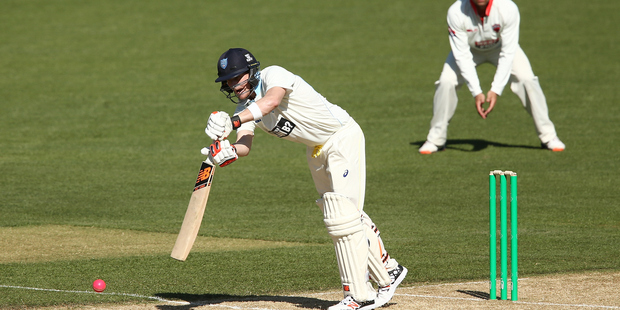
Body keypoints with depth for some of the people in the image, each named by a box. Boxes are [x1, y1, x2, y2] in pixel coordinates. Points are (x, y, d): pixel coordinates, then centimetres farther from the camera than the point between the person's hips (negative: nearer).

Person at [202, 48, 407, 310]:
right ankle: (388, 272, 34)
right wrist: (229, 151, -43)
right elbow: (245, 145, -20)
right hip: (316, 150, 9)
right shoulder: (245, 108, -3)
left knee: (342, 217, -14)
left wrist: (232, 121, -60)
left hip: (343, 138, -9)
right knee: (346, 216, 17)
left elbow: (271, 101, -48)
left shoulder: (272, 75, -25)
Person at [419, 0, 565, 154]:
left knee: (526, 79, -18)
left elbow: (508, 54, -29)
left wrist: (496, 90, -34)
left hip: (500, 46, 0)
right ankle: (436, 140, -1)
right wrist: (476, 92, -34)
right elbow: (462, 56, -29)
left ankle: (548, 137, -3)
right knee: (446, 82, -18)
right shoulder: (456, 13, -35)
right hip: (470, 48, 0)